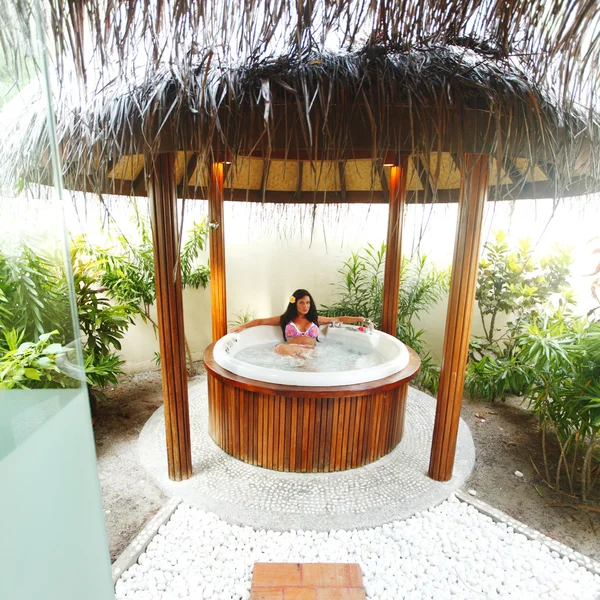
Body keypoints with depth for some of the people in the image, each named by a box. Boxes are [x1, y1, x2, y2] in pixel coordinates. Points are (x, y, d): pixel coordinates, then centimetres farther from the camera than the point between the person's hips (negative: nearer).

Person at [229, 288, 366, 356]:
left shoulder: (315, 319, 22)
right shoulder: (285, 319, 19)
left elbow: (339, 319, 25)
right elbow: (261, 321, 16)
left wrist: (359, 319, 17)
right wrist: (243, 326, 3)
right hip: (291, 351, -1)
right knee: (280, 348, -39)